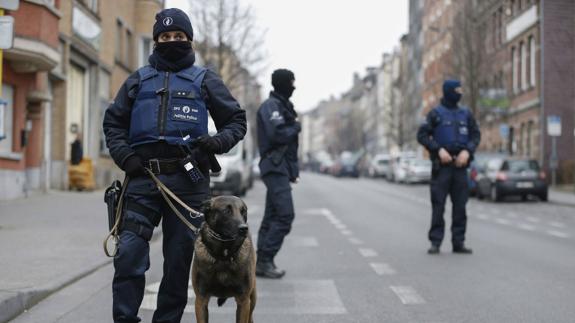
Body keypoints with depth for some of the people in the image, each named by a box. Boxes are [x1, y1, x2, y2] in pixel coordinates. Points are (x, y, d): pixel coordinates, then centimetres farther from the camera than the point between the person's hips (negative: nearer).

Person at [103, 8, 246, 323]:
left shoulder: (204, 80, 11)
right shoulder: (139, 80, 15)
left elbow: (236, 120, 13)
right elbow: (113, 121, 19)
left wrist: (217, 142, -8)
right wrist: (124, 155, 1)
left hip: (187, 180, -1)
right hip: (143, 178, 1)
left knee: (179, 258, 4)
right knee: (129, 253, -9)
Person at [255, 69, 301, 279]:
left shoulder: (282, 105, 22)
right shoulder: (271, 105, -9)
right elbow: (278, 134, -23)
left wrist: (293, 171, 19)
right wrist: (296, 127, -5)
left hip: (280, 168, 10)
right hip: (275, 167, -10)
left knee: (272, 216, 9)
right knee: (285, 214, -14)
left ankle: (262, 262, 12)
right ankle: (265, 260, -13)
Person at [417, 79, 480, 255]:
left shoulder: (466, 114, 12)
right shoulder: (436, 114, 1)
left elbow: (476, 135, 10)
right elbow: (422, 135, -3)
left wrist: (467, 151, -7)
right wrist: (439, 149, -14)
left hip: (460, 164, 3)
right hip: (442, 165, -3)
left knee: (460, 205, 4)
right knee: (438, 205, -3)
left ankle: (459, 242, 9)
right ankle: (435, 242, 1)